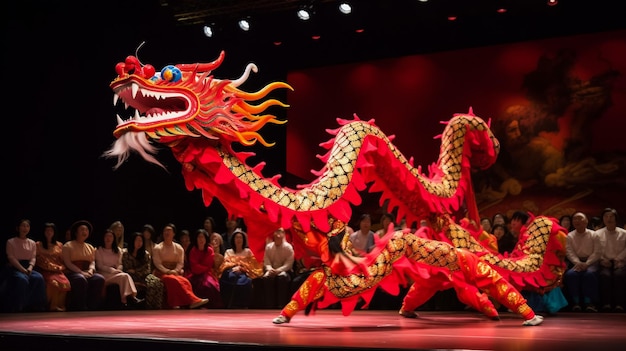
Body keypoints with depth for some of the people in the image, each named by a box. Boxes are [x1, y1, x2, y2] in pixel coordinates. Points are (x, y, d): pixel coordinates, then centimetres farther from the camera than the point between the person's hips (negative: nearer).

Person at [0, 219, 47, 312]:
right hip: (14, 268, -4)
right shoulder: (11, 242, 3)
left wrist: (30, 268, -16)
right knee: (22, 279, -36)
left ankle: (35, 306, -22)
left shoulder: (32, 243, 15)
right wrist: (22, 269, -19)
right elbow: (11, 258, -7)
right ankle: (18, 307, -28)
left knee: (39, 278, -28)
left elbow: (33, 258, 7)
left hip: (28, 268, 4)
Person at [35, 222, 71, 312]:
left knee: (65, 283, -31)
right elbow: (39, 261, 4)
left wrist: (60, 267, -2)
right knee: (53, 282, -36)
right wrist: (51, 267, -7)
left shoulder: (59, 245, 22)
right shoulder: (38, 245, 13)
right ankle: (52, 306, -20)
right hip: (45, 271, -2)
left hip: (57, 270, 2)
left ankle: (59, 306, -18)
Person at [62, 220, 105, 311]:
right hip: (72, 272, -5)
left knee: (100, 279, -27)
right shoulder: (68, 246, 6)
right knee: (81, 279, -39)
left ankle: (92, 308, -26)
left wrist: (90, 270, -11)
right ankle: (80, 308, -31)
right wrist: (81, 272, -17)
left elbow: (92, 261, 13)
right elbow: (68, 263, -5)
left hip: (88, 272, 5)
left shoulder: (90, 247, 23)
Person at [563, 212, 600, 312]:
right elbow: (569, 252, -1)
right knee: (571, 274, -32)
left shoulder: (593, 235, 7)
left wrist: (586, 264, -17)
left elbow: (597, 252, -2)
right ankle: (576, 302, -26)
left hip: (590, 262, -1)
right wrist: (578, 263, -20)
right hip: (575, 262, 1)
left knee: (590, 274, -35)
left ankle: (589, 303, -28)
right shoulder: (570, 236, 11)